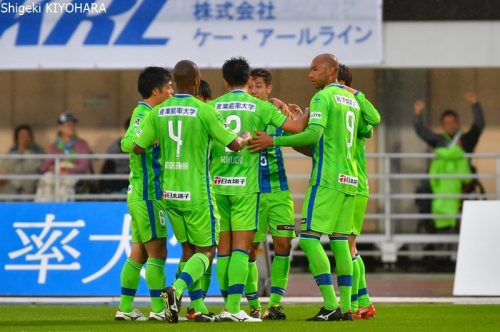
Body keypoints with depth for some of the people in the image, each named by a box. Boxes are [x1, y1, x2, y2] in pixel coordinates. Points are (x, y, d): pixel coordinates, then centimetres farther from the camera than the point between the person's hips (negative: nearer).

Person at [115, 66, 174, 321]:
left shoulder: (147, 113, 14)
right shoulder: (144, 114, -14)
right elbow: (127, 143, -29)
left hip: (139, 193, 10)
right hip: (148, 193, -10)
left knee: (139, 253, 11)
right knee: (157, 252, -6)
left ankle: (125, 308, 13)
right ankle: (158, 309, -4)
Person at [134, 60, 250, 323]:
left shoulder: (158, 112, 1)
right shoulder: (203, 110, -12)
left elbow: (137, 147, 5)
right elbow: (234, 145, -8)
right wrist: (246, 137, 15)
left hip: (170, 192, 5)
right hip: (197, 193, -5)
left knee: (189, 250, 15)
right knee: (206, 251, 2)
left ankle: (199, 309, 11)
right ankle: (176, 289, -23)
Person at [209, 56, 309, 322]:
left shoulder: (212, 107, 4)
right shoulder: (260, 107, -2)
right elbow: (297, 127, -2)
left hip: (217, 184, 3)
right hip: (245, 185, -3)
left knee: (223, 249, 8)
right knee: (241, 248, -3)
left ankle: (228, 305, 9)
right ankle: (234, 307, -13)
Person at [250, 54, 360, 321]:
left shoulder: (322, 98, -8)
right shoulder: (352, 99, 19)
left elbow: (314, 134, -20)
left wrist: (273, 141, -16)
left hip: (327, 178, -8)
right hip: (349, 178, 8)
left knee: (309, 237, -8)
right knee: (340, 240, 8)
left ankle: (330, 306, -16)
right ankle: (346, 307, 3)